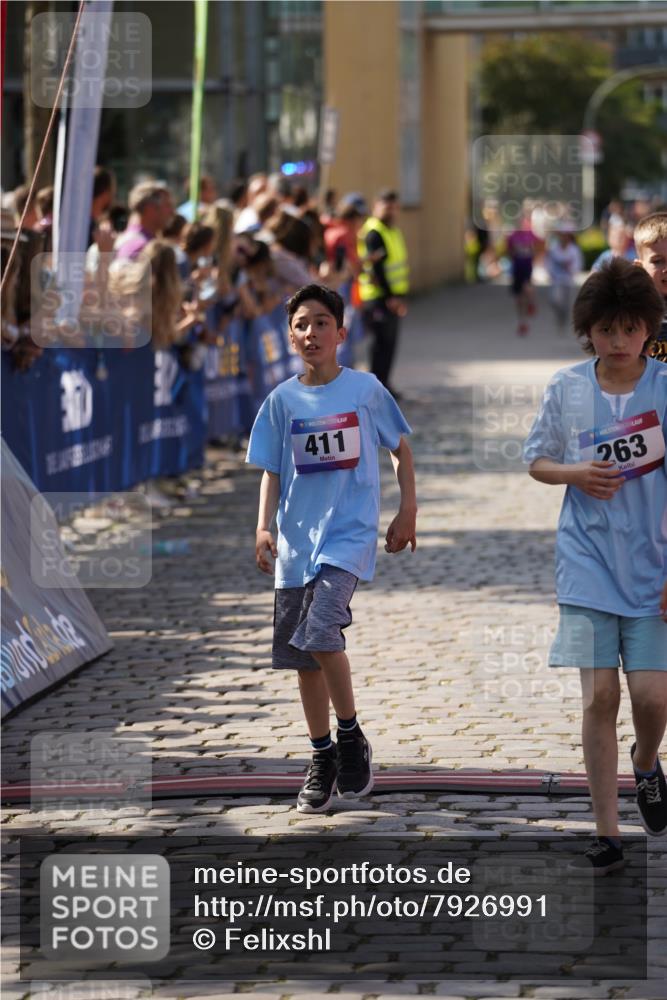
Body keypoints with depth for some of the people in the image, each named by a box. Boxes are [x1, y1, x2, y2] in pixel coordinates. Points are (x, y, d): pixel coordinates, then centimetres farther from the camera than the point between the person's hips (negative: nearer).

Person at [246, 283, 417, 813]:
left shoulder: (365, 388, -1)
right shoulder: (283, 400, 5)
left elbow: (400, 447, 10)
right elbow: (271, 471, 8)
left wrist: (408, 510, 5)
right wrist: (264, 527, -6)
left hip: (350, 531, -4)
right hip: (298, 538, 4)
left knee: (320, 632, -23)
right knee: (303, 656, 8)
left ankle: (352, 736, -4)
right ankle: (323, 758, 22)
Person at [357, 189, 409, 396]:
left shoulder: (392, 230, 17)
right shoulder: (373, 233, -15)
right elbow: (376, 268, -21)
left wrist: (399, 296, 17)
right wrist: (390, 297, -24)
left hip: (392, 296, 10)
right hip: (379, 298, -10)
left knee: (389, 342, 14)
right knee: (383, 342, -7)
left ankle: (383, 384, 23)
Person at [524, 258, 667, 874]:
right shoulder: (568, 389, 0)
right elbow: (537, 460, 13)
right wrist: (574, 474, -9)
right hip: (589, 564, 1)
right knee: (599, 697, -3)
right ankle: (607, 834, 6)